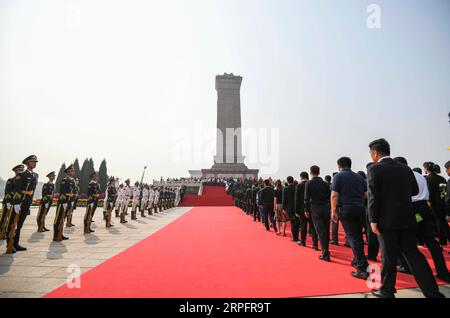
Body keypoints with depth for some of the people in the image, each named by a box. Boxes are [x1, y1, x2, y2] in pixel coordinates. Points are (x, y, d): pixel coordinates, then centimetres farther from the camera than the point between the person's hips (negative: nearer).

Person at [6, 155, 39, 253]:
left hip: (27, 204, 7)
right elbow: (17, 190, -18)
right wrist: (17, 204, -24)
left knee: (19, 224, 14)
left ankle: (16, 244, 23)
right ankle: (9, 245, 11)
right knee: (13, 224, 3)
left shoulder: (35, 175, 9)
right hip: (18, 202, -7)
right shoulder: (21, 175, -12)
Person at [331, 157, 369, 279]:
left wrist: (333, 211, -7)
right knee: (359, 236, 18)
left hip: (346, 209, -5)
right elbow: (366, 194, 12)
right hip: (360, 209, 5)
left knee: (353, 237, -3)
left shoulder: (338, 176, -2)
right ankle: (358, 260, 32)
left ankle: (362, 268, -6)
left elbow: (334, 195, -11)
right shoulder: (359, 177, 13)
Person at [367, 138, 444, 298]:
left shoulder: (375, 170, -9)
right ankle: (432, 292, 12)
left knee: (389, 256, 4)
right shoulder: (405, 168, 8)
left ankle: (387, 290, 17)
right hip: (407, 219, 5)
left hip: (387, 220, -5)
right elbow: (415, 191, 16)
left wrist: (373, 220, -11)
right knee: (413, 254, 12)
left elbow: (373, 197, -15)